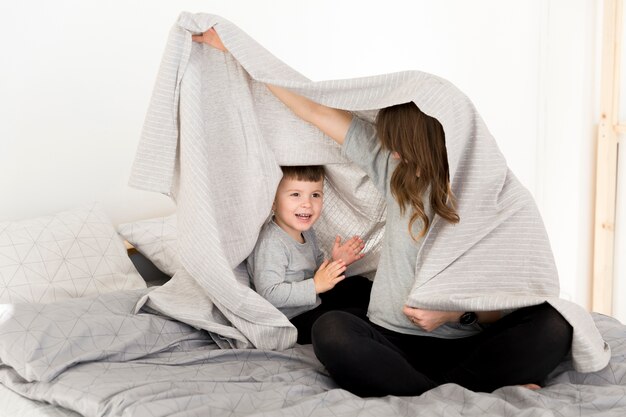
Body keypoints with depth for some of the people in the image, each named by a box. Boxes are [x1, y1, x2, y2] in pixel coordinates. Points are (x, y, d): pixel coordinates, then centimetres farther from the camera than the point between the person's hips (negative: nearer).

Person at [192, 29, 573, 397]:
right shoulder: (398, 168, 3)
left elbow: (498, 309, -1)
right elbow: (314, 109, 7)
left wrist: (459, 312, -23)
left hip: (464, 348, -2)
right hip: (392, 341, 2)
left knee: (552, 325, -29)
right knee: (330, 331, -30)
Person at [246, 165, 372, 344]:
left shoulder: (306, 231, 4)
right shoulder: (271, 243, -26)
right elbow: (269, 294, -32)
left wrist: (336, 263, -4)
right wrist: (315, 286, -29)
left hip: (314, 303, 10)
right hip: (293, 320, -10)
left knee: (360, 285, 18)